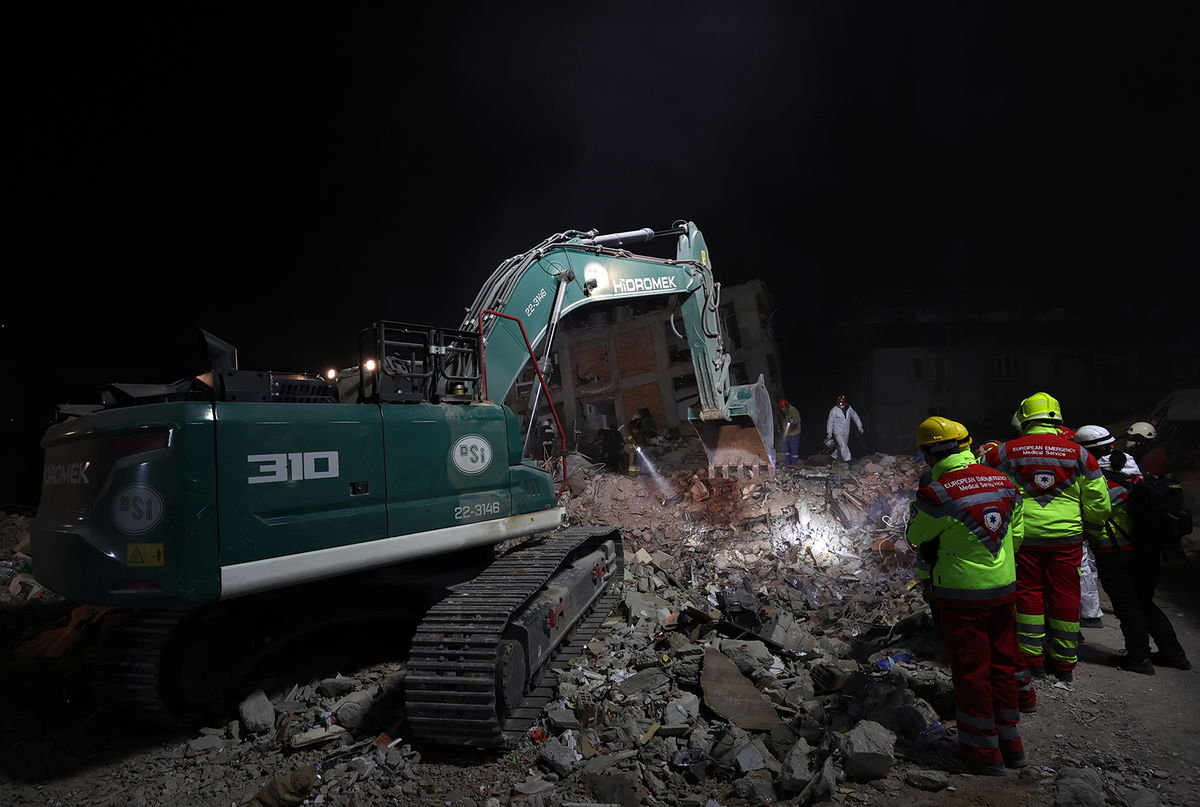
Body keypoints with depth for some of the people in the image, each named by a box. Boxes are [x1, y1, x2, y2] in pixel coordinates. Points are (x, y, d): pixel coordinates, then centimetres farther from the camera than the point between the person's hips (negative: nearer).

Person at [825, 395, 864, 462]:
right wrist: (829, 434, -8)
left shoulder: (849, 408, -3)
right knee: (843, 446, -14)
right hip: (837, 432, -5)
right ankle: (847, 460, -10)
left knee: (842, 446, 14)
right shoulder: (834, 410, -15)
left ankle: (834, 457, 33)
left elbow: (855, 417, 10)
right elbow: (830, 422, -9)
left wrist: (860, 427, 8)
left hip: (846, 432, 5)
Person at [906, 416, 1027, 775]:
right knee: (1002, 666, 19)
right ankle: (1009, 742, 32)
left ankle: (983, 752, 19)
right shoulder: (1004, 483, 0)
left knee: (970, 672, 7)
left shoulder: (937, 494, -21)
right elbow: (1016, 536, 10)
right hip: (1004, 588, 7)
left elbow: (916, 537, -5)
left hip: (962, 595, -6)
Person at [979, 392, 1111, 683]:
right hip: (1066, 538, 1)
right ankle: (1064, 663, 21)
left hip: (1023, 536, -1)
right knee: (1065, 596, 11)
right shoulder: (1078, 453, -1)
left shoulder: (1006, 452, -5)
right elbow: (1099, 503, 4)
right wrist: (1090, 526, 20)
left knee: (1028, 594, 10)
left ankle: (1033, 660, 16)